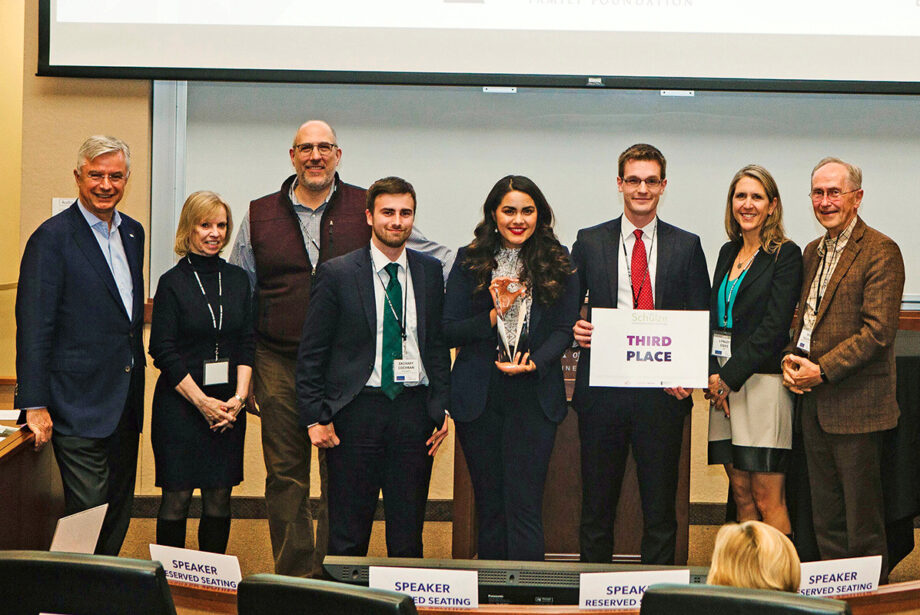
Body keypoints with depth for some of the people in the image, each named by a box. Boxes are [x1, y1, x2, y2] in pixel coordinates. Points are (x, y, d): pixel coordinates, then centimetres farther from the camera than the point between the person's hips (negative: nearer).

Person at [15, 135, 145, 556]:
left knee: (118, 516, 12)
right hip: (79, 407, -7)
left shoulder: (133, 233, 14)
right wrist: (34, 406, -17)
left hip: (125, 406, 7)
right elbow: (34, 328, -12)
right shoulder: (53, 237, -9)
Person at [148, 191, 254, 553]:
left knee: (219, 497, 5)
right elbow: (163, 351, -6)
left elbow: (247, 343, 9)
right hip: (180, 404, -4)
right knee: (177, 497, -2)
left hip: (229, 406, 4)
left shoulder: (237, 279, 10)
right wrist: (202, 401, -12)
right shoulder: (173, 282, -3)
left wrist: (239, 397, -5)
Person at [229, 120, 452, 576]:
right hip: (279, 363, 1)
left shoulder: (367, 209, 5)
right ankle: (293, 574, 11)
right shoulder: (259, 215, 10)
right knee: (285, 474, 3)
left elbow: (437, 258, 13)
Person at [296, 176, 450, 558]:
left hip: (413, 409, 3)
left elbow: (439, 344, 14)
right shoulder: (336, 274, -1)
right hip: (357, 408, -3)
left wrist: (442, 408, 5)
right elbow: (311, 354, 1)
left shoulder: (430, 272, 10)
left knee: (409, 534, 6)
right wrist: (315, 418, -6)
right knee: (348, 535, 1)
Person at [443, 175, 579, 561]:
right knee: (489, 507, 8)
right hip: (479, 398, 1)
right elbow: (449, 331, 1)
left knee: (524, 507, -7)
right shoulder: (470, 261, 5)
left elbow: (564, 330, 3)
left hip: (535, 395, -1)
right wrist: (494, 315, -16)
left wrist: (533, 363, -15)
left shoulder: (557, 263, 5)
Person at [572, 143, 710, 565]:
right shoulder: (590, 242, 8)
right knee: (596, 508, 6)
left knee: (660, 509, 4)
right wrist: (575, 329, -11)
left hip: (662, 390, 0)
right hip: (601, 391, 0)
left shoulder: (686, 246, 8)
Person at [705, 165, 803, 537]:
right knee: (741, 494, 9)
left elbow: (775, 327, -12)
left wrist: (728, 377, -13)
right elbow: (713, 318, 14)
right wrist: (712, 374, -1)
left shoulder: (785, 254, -5)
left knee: (767, 500, -6)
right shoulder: (728, 252, 16)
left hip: (763, 383, -7)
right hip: (724, 384, 7)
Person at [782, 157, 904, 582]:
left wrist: (822, 370, -18)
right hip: (813, 403, 8)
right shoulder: (813, 252, 16)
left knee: (863, 524, -2)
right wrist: (790, 358, 1)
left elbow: (878, 330, -16)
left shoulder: (881, 252, -10)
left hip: (855, 404, -8)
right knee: (825, 520, 12)